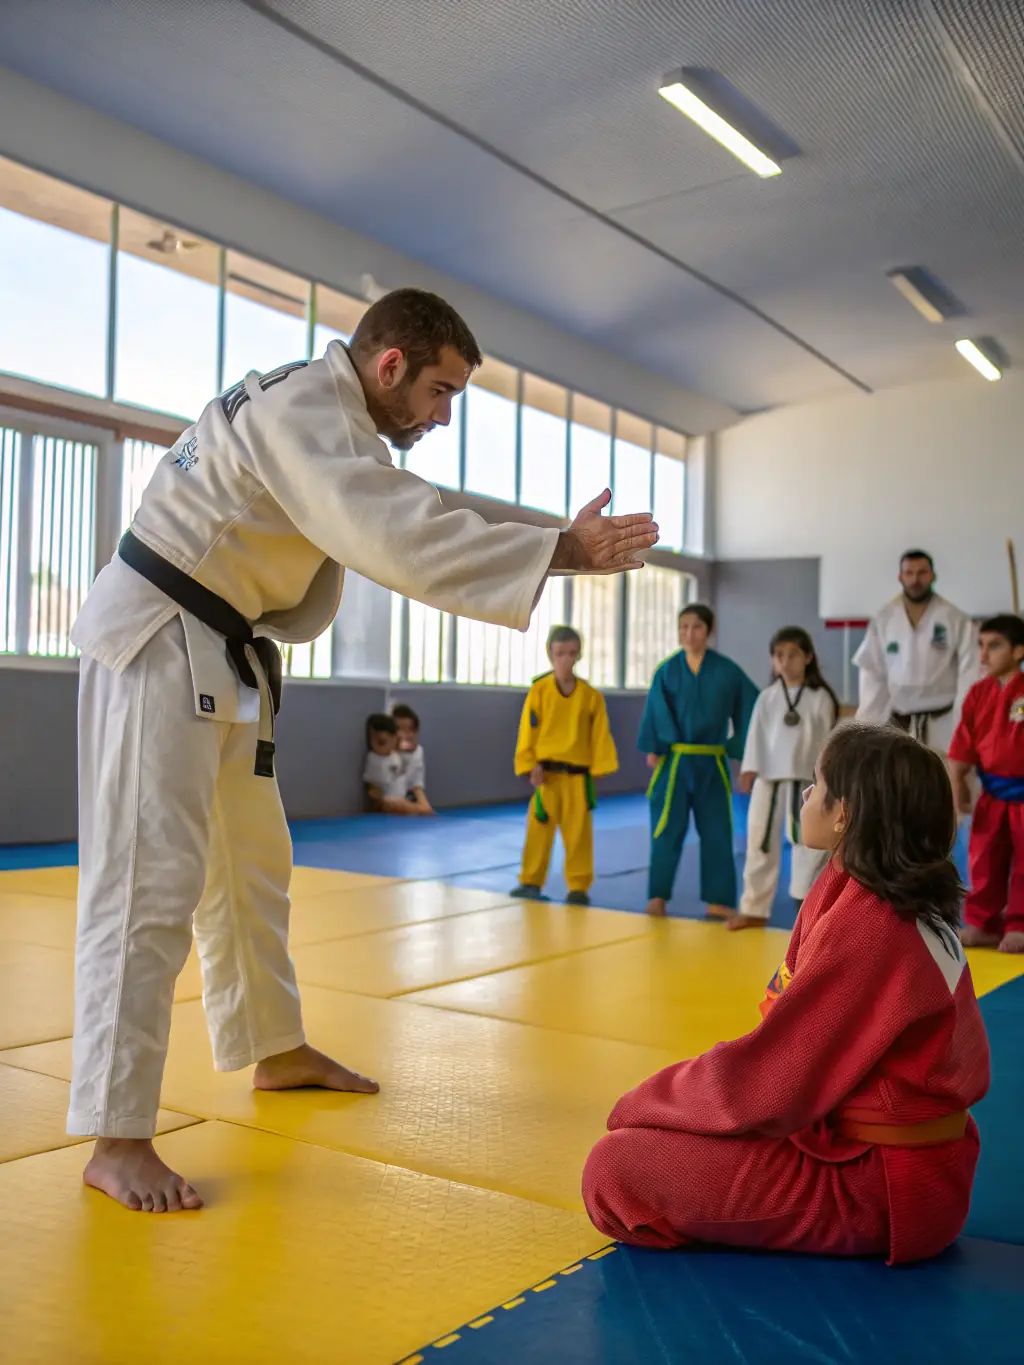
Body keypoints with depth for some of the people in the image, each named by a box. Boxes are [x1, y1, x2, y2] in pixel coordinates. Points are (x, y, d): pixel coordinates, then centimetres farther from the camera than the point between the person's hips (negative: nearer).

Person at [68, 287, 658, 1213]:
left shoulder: (328, 412, 11)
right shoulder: (301, 408, -22)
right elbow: (402, 535, -34)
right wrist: (564, 551, -33)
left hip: (219, 649, 10)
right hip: (156, 644, -10)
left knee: (252, 865, 17)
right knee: (151, 882, -11)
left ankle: (277, 1051, 34)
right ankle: (116, 1138, -4)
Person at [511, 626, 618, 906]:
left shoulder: (591, 695, 1)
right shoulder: (539, 690, -4)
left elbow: (600, 736, 2)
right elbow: (528, 732, -3)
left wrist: (599, 769, -5)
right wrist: (530, 766, -9)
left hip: (579, 776, 1)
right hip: (547, 774, -1)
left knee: (579, 833, 6)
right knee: (539, 830, 5)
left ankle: (579, 887, 16)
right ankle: (531, 882, 19)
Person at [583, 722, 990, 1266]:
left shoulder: (862, 927, -27)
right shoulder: (920, 909, 3)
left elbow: (767, 1081, -23)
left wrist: (642, 1105, -8)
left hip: (876, 1185, -9)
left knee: (616, 1172, -16)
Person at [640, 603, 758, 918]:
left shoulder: (727, 671, -1)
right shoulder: (667, 670, -2)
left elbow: (749, 709, 4)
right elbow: (656, 712, -6)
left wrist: (746, 752, 1)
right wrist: (653, 749, -14)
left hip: (711, 764, 1)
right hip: (674, 762, -1)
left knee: (717, 833, 7)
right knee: (667, 830, 0)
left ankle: (718, 901, 16)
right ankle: (658, 897, 10)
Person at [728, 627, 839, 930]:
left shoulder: (820, 697, -1)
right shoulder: (767, 698, 4)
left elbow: (826, 741, -1)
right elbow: (756, 735, 1)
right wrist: (749, 769, -10)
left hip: (806, 781, -2)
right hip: (768, 779, 2)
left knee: (810, 846, 1)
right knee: (760, 844, 8)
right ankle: (754, 908, 20)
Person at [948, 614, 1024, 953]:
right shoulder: (978, 693, 2)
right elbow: (963, 746, 5)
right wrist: (957, 784, 0)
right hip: (992, 794, 5)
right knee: (984, 862, 11)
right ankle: (982, 925, 23)